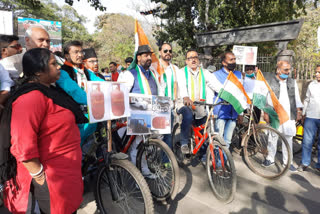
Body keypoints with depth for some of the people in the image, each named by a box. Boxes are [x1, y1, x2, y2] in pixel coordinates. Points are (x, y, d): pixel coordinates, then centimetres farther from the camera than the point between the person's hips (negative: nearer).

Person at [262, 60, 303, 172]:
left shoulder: (292, 82, 12)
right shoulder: (270, 82, 0)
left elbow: (297, 98, 16)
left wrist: (298, 111, 10)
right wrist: (266, 113, -6)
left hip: (289, 116, 3)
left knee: (288, 138, 7)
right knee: (273, 137, 4)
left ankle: (287, 161, 19)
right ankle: (270, 158, 19)